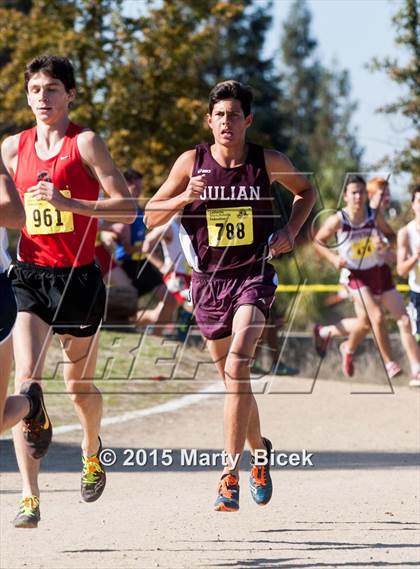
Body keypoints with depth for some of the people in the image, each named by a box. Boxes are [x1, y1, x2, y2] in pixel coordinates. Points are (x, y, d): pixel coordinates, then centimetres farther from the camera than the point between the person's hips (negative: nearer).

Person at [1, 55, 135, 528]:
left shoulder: (85, 143, -5)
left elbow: (127, 208, -11)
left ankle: (92, 447, 47)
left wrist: (69, 203, -22)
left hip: (78, 276, -2)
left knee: (79, 385, 13)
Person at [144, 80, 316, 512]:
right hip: (208, 280, 3)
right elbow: (151, 217, 2)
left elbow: (306, 191, 17)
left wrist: (290, 231, 0)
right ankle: (259, 451, 43)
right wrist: (184, 198, -16)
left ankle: (230, 476, -25)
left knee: (236, 368, -23)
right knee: (233, 378, 16)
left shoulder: (268, 162, -3)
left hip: (254, 277, -3)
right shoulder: (191, 163, -2)